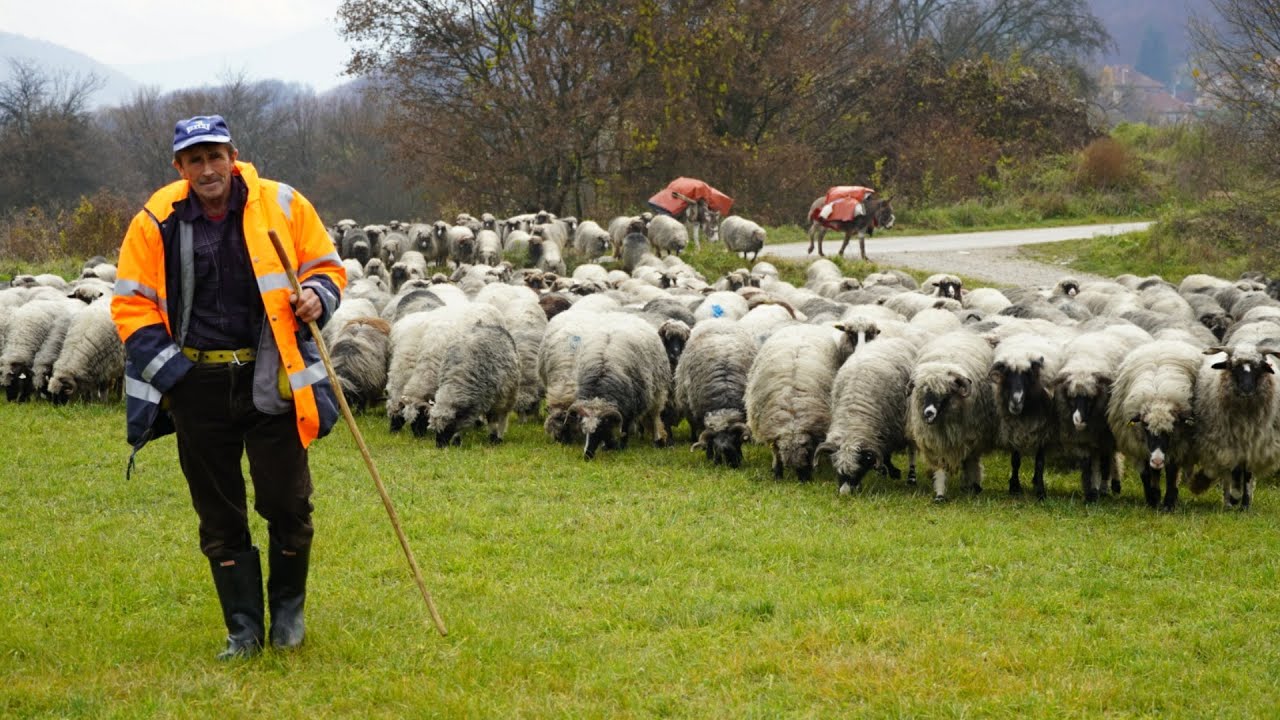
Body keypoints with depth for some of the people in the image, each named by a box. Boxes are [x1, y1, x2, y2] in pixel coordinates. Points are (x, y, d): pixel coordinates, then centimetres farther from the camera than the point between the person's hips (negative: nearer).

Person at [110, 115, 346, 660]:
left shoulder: (281, 206, -1)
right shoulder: (156, 223, -1)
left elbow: (326, 265, 11)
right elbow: (131, 304, 4)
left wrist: (317, 294, -12)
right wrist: (170, 369, -6)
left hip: (271, 380, -1)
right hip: (196, 388, 1)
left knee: (287, 503, 1)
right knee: (220, 518, 6)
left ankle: (288, 610, 24)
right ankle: (243, 631, 16)